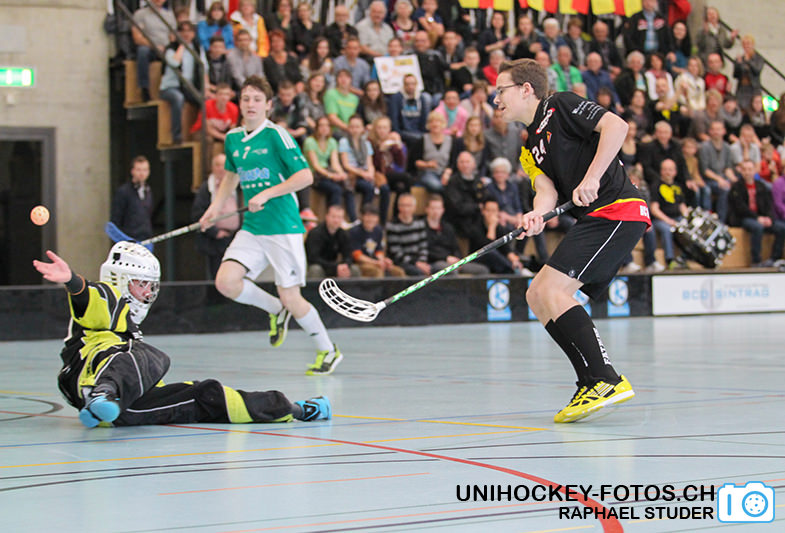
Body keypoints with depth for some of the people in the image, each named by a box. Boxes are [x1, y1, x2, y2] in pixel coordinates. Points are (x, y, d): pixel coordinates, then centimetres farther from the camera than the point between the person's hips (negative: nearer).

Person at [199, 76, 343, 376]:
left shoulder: (276, 135, -9)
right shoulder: (233, 138, 10)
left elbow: (305, 176, -14)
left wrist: (267, 194, -19)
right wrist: (215, 207, 17)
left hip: (284, 228, -6)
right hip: (251, 228, 6)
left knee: (291, 298, -5)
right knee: (226, 282, -13)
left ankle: (328, 351, 18)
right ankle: (276, 310, 15)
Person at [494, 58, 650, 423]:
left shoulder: (561, 106, -1)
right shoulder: (530, 149, 22)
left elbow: (616, 125, -13)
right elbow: (547, 187, 5)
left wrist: (592, 177, -23)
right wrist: (537, 214, -18)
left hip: (617, 211, -10)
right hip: (594, 220, 10)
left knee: (553, 289, -19)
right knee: (537, 296, 8)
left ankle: (606, 381, -21)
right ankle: (594, 386, 4)